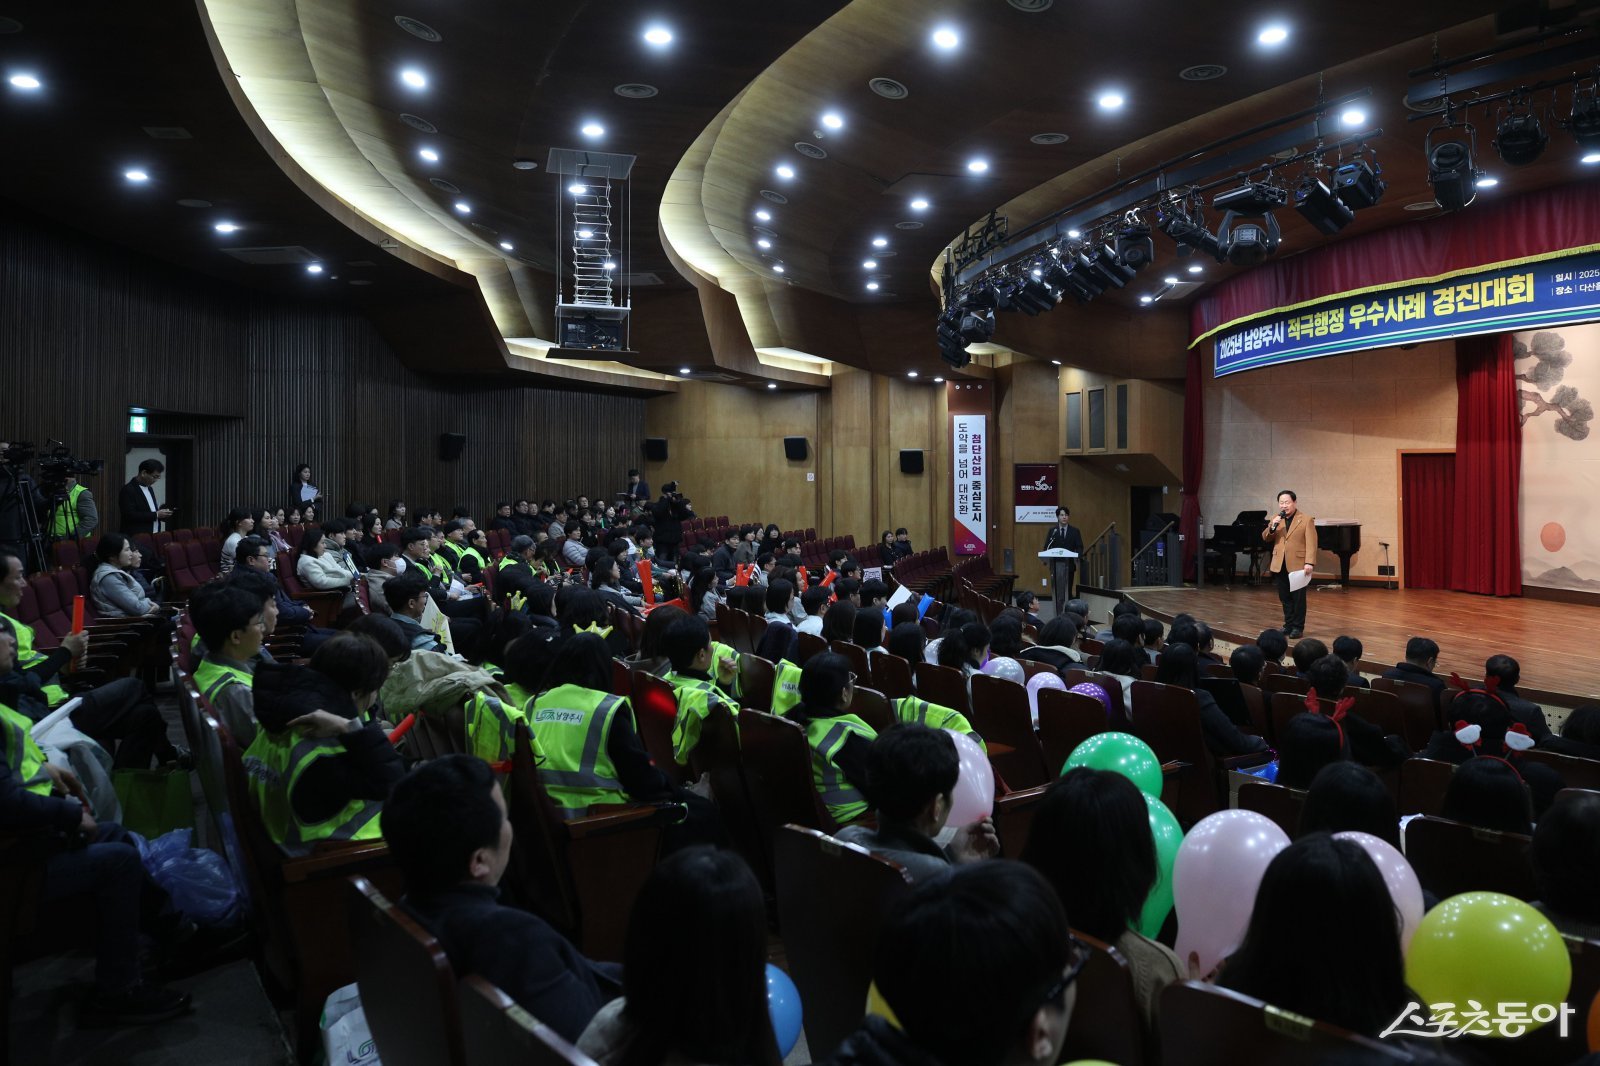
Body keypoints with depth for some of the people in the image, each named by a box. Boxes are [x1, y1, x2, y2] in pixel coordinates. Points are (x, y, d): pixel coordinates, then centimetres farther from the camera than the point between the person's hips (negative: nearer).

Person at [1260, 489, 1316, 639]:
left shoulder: (1306, 519, -4)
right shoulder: (1275, 519, 11)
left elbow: (1311, 543, -10)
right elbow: (1266, 538, 6)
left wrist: (1309, 563, -19)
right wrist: (1272, 526, -13)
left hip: (1298, 564, -5)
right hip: (1280, 565, 5)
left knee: (1298, 598, 1)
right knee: (1285, 598, 10)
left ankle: (1298, 627, 7)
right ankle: (1288, 625, 19)